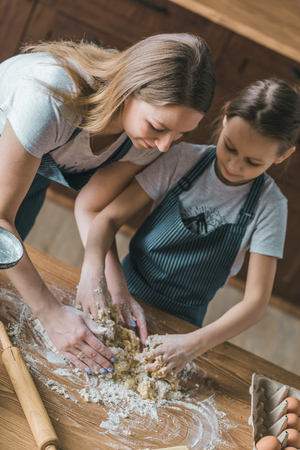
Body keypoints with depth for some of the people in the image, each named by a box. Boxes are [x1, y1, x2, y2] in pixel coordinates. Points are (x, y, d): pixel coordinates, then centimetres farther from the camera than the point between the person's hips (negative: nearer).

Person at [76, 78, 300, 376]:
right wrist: (93, 271, -32)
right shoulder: (185, 160, -10)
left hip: (176, 326, 0)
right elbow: (110, 217, -11)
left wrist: (194, 345, -30)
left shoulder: (269, 206, -12)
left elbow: (255, 303, -14)